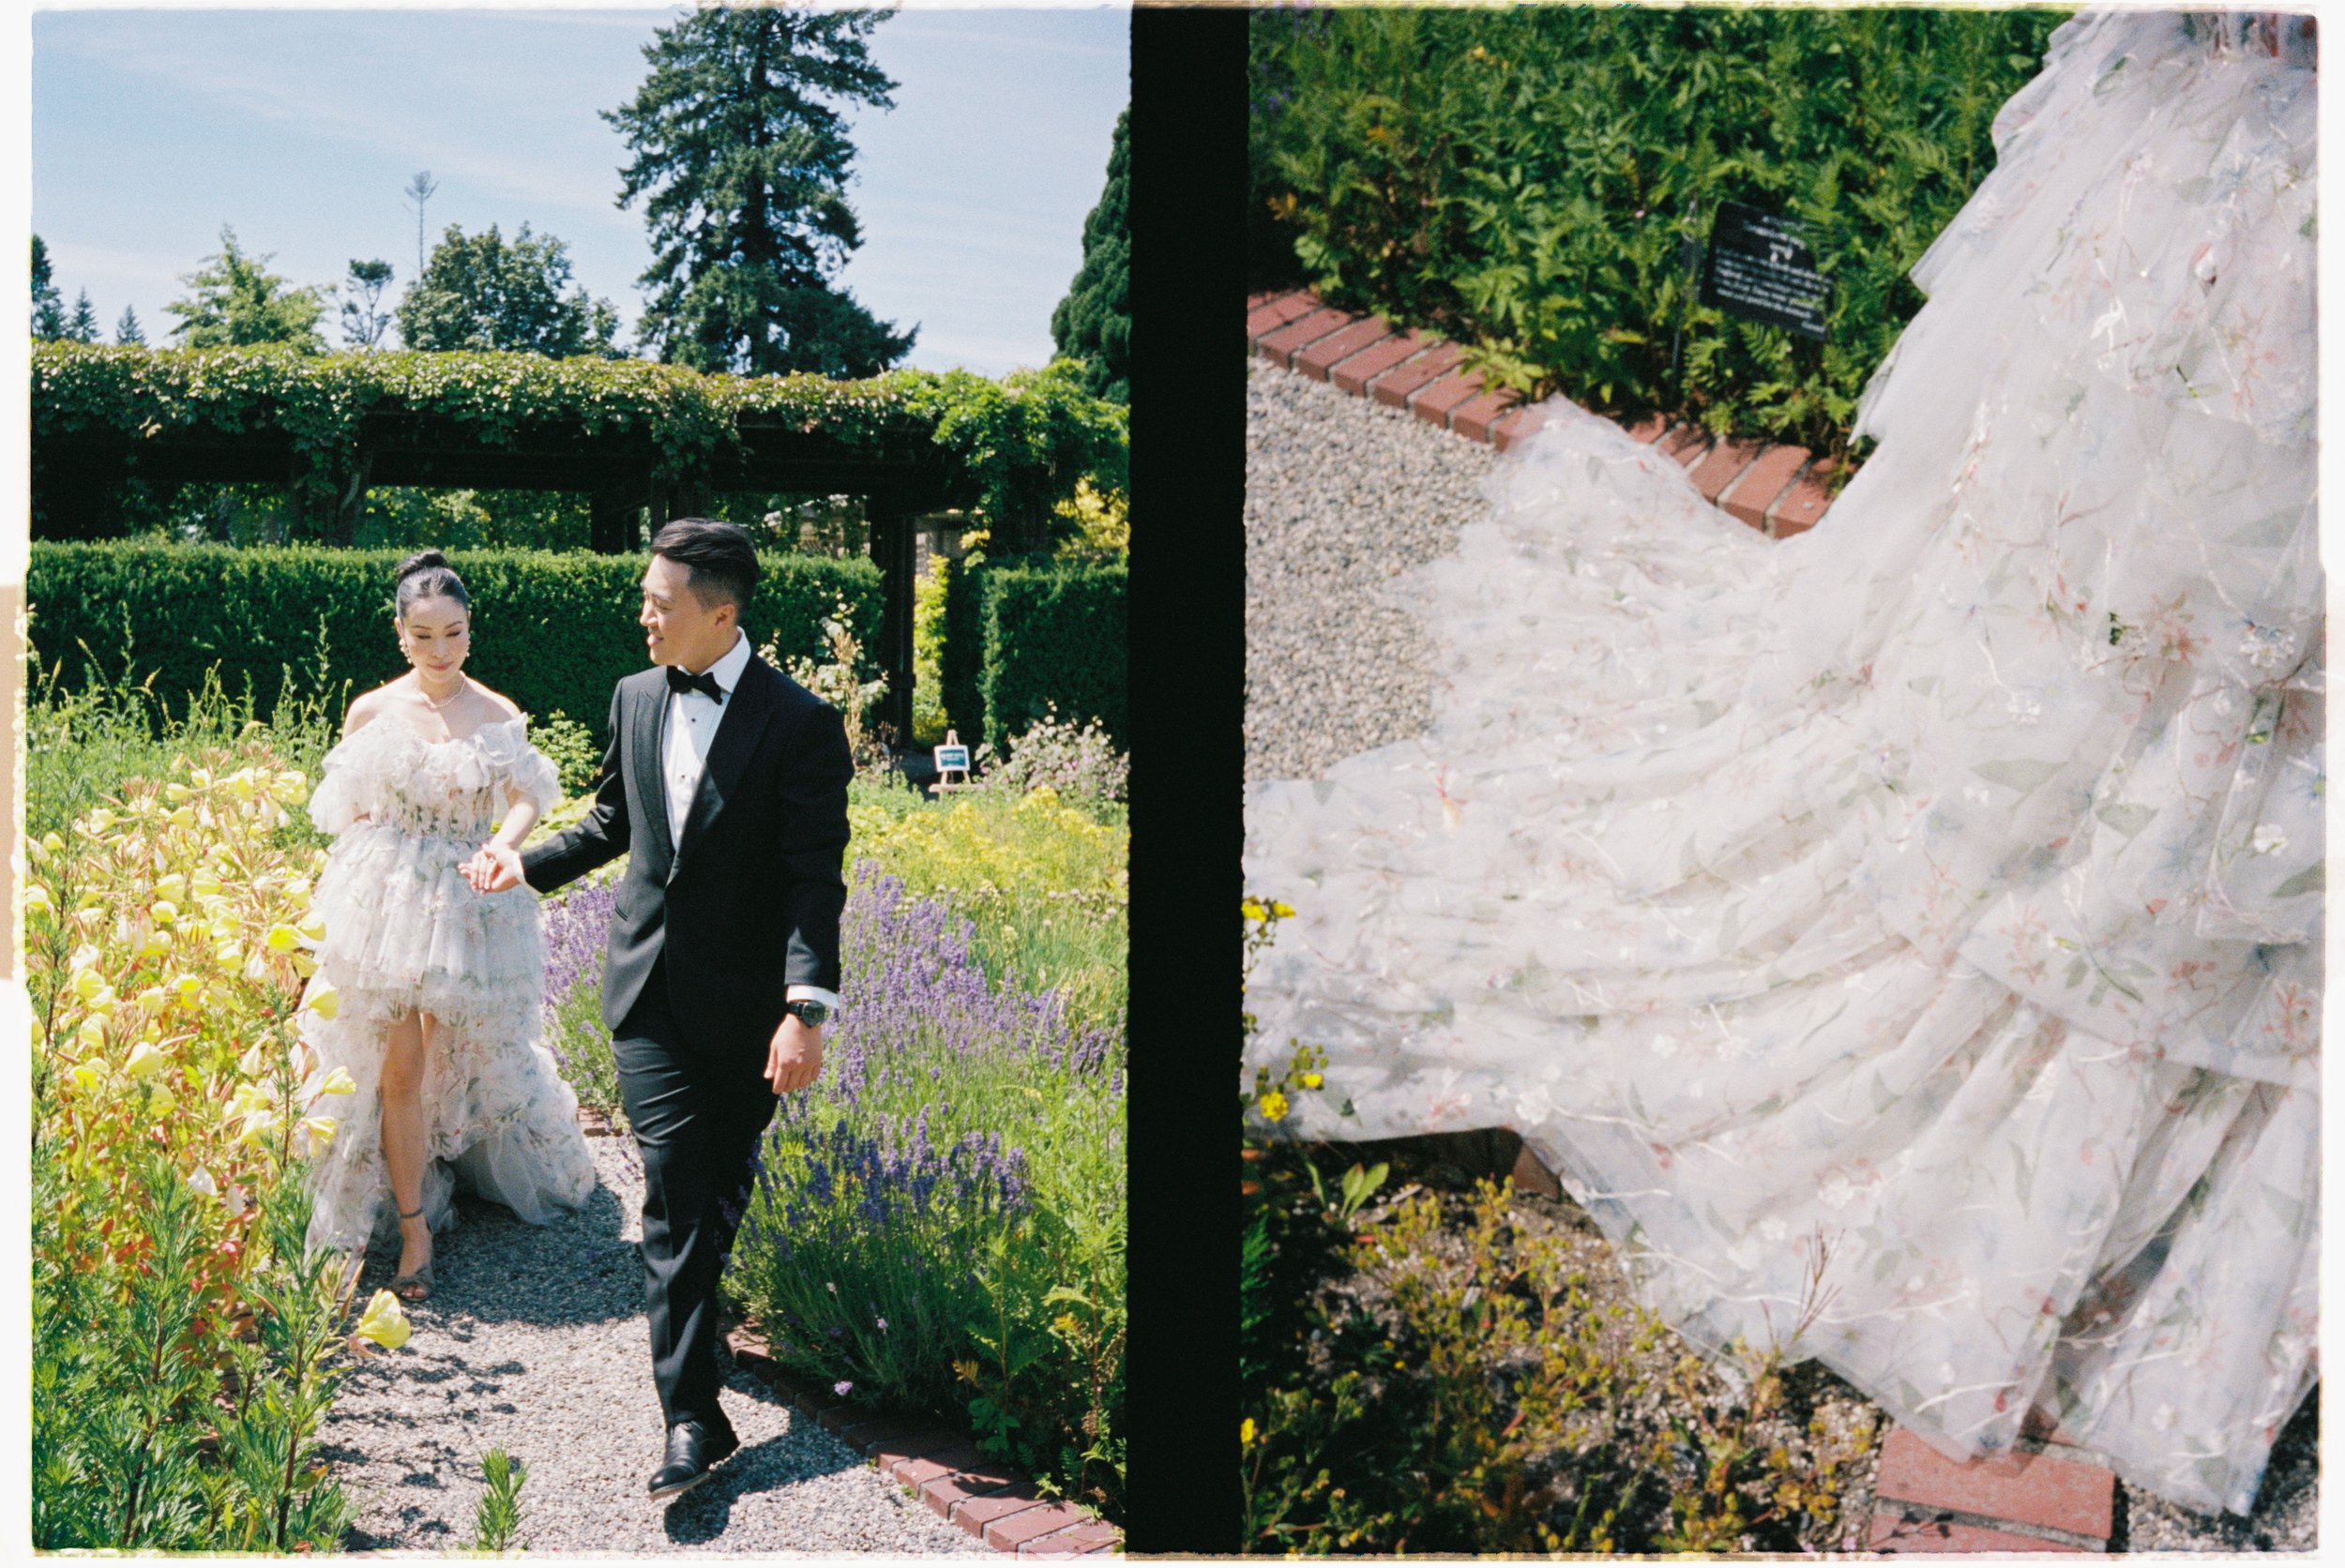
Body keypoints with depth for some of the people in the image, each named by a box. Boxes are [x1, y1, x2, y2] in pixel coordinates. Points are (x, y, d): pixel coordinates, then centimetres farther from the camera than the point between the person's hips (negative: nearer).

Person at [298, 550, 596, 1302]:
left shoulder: (499, 717, 1)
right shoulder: (371, 712, 2)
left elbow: (525, 801, -11)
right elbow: (350, 817, 8)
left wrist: (502, 849, -31)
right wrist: (346, 897, 1)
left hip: (473, 908, 1)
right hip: (386, 903, -1)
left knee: (472, 1054, 14)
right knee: (400, 1066, -3)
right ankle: (413, 1226, 6)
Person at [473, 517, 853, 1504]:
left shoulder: (799, 724, -11)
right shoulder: (636, 699, 6)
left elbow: (814, 877, -15)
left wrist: (807, 1007, -24)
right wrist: (528, 867, 21)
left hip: (745, 1002, -3)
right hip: (650, 988, 3)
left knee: (722, 1189, 12)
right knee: (675, 1193, -6)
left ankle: (697, 1304, 42)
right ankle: (692, 1419, -5)